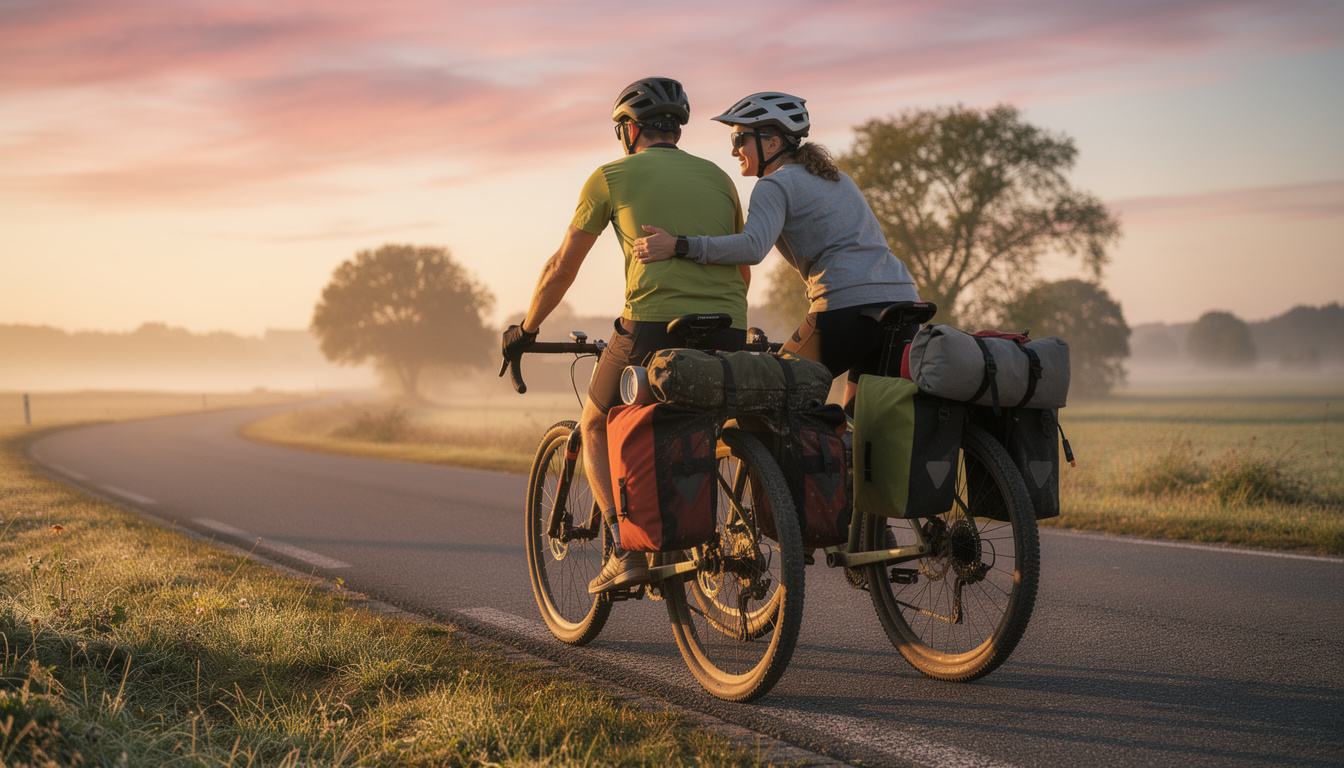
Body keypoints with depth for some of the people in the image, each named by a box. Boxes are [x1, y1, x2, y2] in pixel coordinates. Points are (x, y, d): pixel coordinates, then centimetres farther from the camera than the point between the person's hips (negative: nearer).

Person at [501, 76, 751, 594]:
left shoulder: (611, 177, 9)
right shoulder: (717, 177, 22)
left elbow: (561, 268, 13)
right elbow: (743, 270, 27)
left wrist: (525, 329, 26)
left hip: (653, 324, -4)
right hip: (727, 334, 4)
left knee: (595, 430, 19)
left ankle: (626, 550, 3)